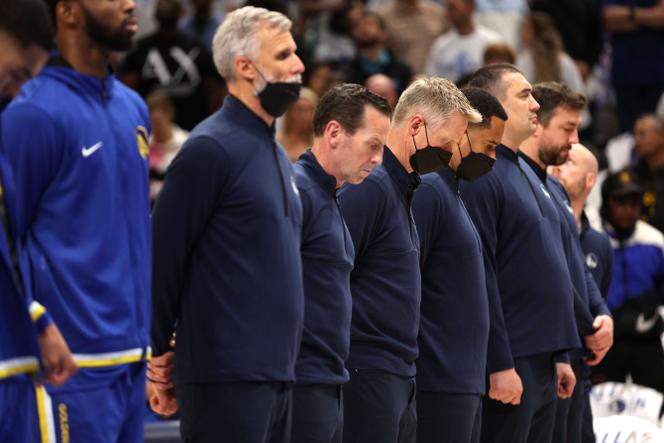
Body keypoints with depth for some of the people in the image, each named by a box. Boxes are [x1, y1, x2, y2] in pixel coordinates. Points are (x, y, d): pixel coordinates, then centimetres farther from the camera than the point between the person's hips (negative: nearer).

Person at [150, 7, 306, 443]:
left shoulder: (277, 155, 18)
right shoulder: (211, 148, -10)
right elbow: (163, 255, -12)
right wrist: (159, 356, -7)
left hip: (277, 372, 9)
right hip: (227, 375, -9)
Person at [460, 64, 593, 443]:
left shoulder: (523, 174, 18)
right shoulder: (479, 174, -12)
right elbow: (479, 275, -18)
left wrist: (560, 355, 19)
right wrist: (499, 365, -21)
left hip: (542, 363, 9)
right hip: (510, 367, -9)